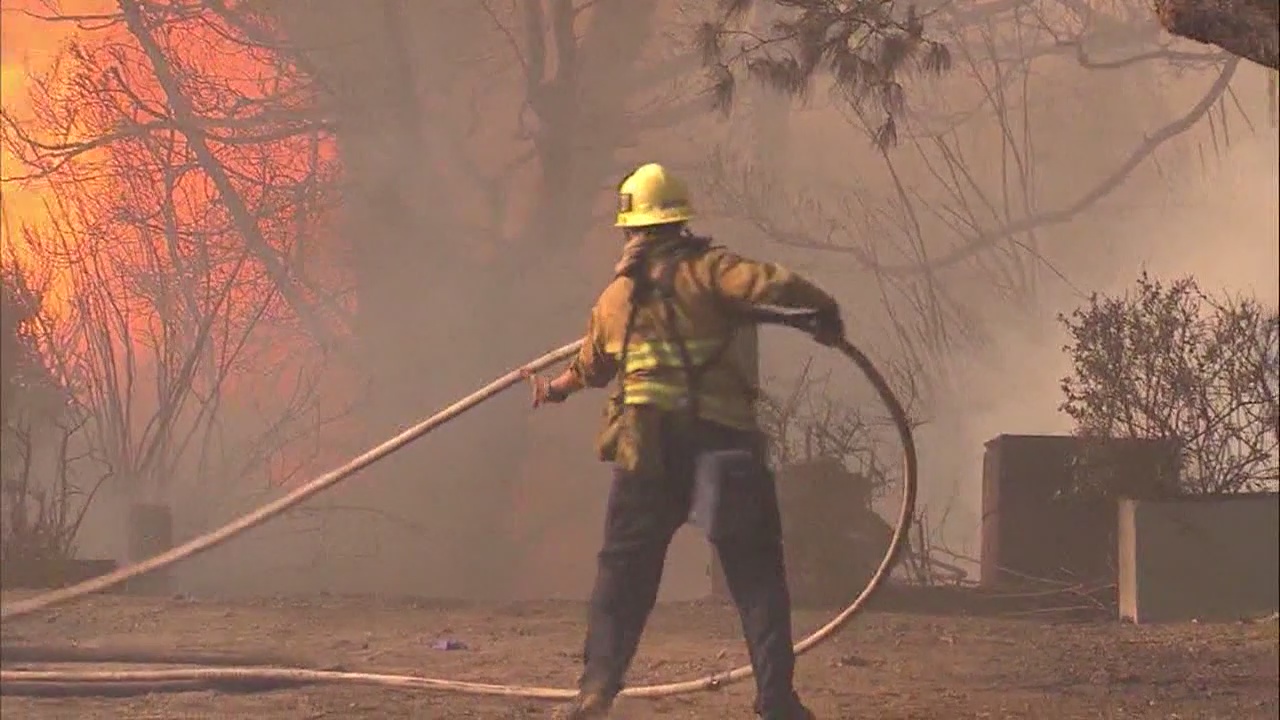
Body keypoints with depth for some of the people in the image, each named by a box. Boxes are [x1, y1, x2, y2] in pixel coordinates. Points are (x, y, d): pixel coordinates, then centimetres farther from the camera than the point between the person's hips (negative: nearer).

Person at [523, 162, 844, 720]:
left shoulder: (614, 296, 12)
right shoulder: (706, 270, -3)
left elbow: (591, 367, 27)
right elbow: (775, 283, -20)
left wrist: (555, 389, 49)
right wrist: (825, 313, 0)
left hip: (647, 450, 3)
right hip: (723, 440, -3)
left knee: (623, 571, 13)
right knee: (756, 574, 3)